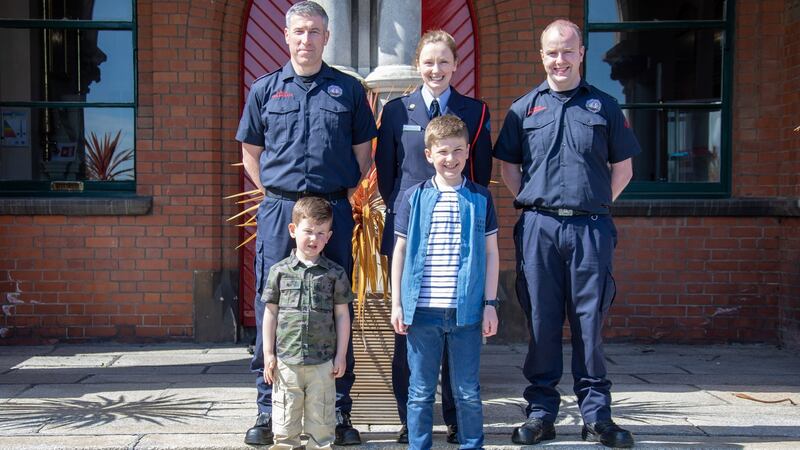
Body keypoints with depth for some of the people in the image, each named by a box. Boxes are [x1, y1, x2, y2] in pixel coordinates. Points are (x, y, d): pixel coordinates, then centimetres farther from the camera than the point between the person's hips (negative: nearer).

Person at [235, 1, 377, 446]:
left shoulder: (348, 89, 8)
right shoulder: (265, 89, 10)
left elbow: (363, 152, 12)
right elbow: (251, 151, 15)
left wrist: (340, 190, 5)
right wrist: (274, 192, 7)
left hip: (334, 211, 0)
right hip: (278, 210, 1)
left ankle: (339, 412, 15)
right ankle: (268, 410, 14)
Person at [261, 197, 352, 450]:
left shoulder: (335, 274, 1)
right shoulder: (279, 271, 2)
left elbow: (342, 315, 4)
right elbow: (270, 313, 6)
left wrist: (341, 355, 1)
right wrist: (268, 354, 3)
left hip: (323, 362, 0)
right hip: (286, 360, 0)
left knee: (320, 420, 8)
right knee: (285, 420, 9)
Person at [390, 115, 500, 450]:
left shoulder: (480, 198, 5)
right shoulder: (414, 198, 4)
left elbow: (491, 253, 7)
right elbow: (400, 251, 6)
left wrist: (490, 303, 2)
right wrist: (396, 303, 2)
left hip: (466, 311, 0)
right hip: (421, 310, 0)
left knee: (468, 391, 10)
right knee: (421, 391, 10)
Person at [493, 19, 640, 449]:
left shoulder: (604, 105, 9)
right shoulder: (524, 108, 11)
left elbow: (623, 167, 13)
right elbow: (507, 167, 14)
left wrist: (595, 205, 4)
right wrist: (532, 204, 4)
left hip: (590, 228, 0)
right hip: (538, 227, 1)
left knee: (589, 320, 4)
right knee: (541, 320, 5)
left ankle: (596, 414, 13)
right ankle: (541, 411, 15)